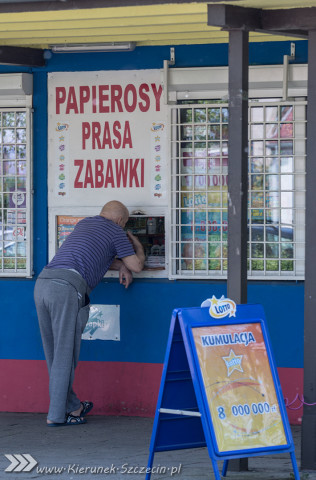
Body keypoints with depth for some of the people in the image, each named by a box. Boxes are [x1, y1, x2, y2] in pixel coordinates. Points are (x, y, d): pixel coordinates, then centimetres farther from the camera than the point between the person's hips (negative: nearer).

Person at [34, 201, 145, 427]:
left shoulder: (84, 223, 31)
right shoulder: (116, 232, 10)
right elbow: (137, 265, 16)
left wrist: (121, 265, 35)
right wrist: (137, 245, 36)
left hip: (42, 282, 8)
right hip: (67, 286, -8)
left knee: (54, 353, 13)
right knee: (65, 353, -3)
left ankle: (71, 406, 22)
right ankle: (56, 415, -2)